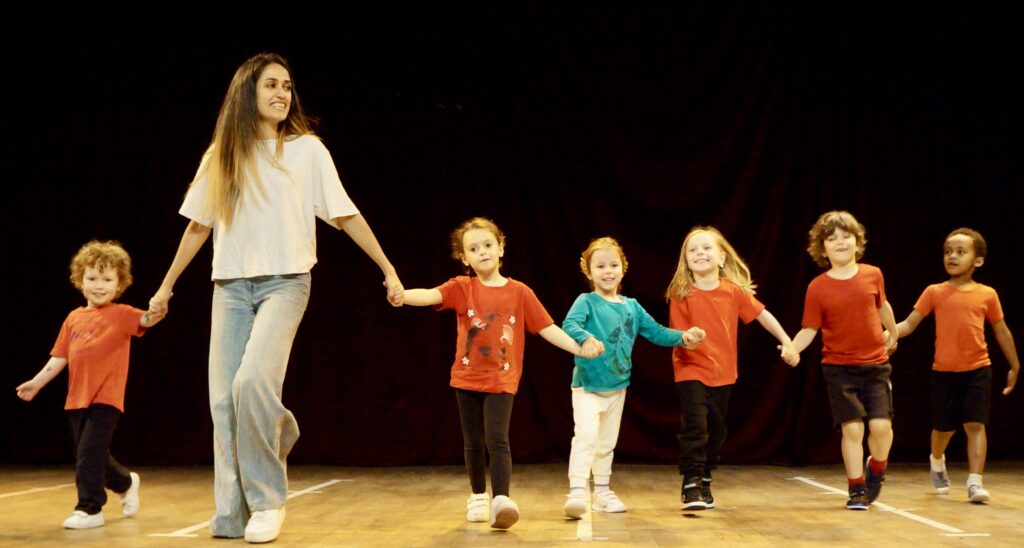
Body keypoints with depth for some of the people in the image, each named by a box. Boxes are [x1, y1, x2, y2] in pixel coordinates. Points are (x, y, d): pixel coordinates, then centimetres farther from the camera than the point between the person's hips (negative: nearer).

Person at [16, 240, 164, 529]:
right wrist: (37, 382, 8)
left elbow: (144, 320, -27)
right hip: (77, 398, 6)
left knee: (89, 452, -12)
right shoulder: (75, 318, 8)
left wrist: (154, 314, -50)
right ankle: (126, 483, 39)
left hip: (105, 399, -6)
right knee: (89, 454, 15)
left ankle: (90, 509, 0)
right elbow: (60, 357, 12)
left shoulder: (121, 314, -6)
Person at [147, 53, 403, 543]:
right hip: (230, 286, 4)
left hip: (284, 282, -4)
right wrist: (167, 284, 19)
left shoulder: (307, 149, 3)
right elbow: (198, 226, 17)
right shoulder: (221, 156, 11)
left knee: (253, 381, -24)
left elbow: (345, 215, 2)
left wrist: (388, 269, -1)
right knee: (224, 398, -2)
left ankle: (267, 499, -9)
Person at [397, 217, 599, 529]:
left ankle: (501, 500, -20)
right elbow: (431, 295, -22)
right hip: (467, 378, 2)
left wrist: (579, 348, -10)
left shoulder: (519, 292, -2)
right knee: (474, 443, 13)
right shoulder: (462, 289, -4)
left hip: (501, 381, -1)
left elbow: (547, 328, 0)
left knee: (497, 440, -15)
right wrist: (402, 294, -43)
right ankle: (478, 496, 31)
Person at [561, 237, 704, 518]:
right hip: (587, 386, -6)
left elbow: (656, 332, 10)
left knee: (607, 442, 17)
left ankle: (603, 492, 29)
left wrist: (682, 336, -7)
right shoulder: (586, 302, -11)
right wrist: (586, 338, -50)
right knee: (586, 435, -22)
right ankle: (577, 491, -26)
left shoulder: (631, 307, 7)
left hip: (617, 387, 6)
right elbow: (569, 324, -29)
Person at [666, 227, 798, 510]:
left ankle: (704, 482, 29)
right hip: (691, 371, -4)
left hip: (723, 373, 4)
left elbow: (761, 314, 5)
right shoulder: (681, 295, -11)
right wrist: (686, 338, -24)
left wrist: (786, 341, 4)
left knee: (716, 431, 12)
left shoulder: (734, 290, -4)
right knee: (695, 428, -15)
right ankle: (690, 486, -7)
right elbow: (676, 333, -6)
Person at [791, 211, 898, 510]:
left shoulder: (873, 275, 0)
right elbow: (809, 329, -7)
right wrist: (791, 348, -25)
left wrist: (892, 334, 35)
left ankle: (876, 470, 22)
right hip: (839, 367, -1)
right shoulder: (817, 287, -7)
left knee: (881, 425, -9)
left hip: (875, 364, 1)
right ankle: (856, 489, 12)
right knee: (852, 428, -4)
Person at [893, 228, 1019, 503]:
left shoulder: (987, 295, 1)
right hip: (944, 372, 1)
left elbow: (1002, 332, 11)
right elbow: (909, 324, -5)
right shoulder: (934, 292, 0)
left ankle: (975, 482, -11)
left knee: (975, 425, -10)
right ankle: (937, 462, 44)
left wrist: (1015, 366, 16)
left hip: (977, 370, 0)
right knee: (944, 428, 13)